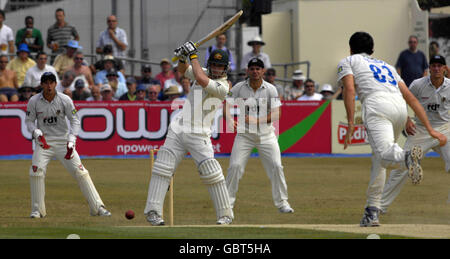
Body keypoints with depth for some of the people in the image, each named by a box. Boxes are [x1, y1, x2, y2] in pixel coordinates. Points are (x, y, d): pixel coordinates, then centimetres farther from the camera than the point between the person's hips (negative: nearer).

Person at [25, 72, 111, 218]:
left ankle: (97, 207, -2)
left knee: (80, 172, -7)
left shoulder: (65, 100, -8)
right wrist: (37, 133, -18)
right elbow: (29, 121, 3)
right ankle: (37, 210, -2)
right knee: (36, 172, -17)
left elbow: (75, 121, -4)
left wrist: (71, 141, -16)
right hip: (43, 141, 0)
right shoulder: (34, 101, -5)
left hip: (63, 141, 0)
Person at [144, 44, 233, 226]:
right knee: (162, 167, -4)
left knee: (211, 172, -13)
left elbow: (200, 79, -23)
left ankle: (225, 214, -1)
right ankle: (153, 211, -3)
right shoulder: (205, 74, 11)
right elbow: (183, 70, 23)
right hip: (177, 130, 6)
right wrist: (182, 57, 1)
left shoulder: (222, 86, -9)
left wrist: (193, 55, -13)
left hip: (198, 134, -6)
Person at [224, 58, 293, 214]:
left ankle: (282, 202, 3)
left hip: (266, 134, 0)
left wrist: (257, 120, -23)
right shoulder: (239, 88, -3)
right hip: (244, 134, 0)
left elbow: (276, 114, -8)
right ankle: (228, 203, 1)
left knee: (276, 166, -9)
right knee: (235, 166, -11)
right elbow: (226, 106, -7)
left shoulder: (270, 89, -5)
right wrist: (230, 119, -29)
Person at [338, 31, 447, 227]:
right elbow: (411, 98, 25)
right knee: (378, 159, 20)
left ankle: (408, 157, -59)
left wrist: (351, 123, -6)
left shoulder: (348, 61, 24)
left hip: (377, 103, -6)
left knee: (384, 153, -25)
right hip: (400, 108, 6)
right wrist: (430, 129, 19)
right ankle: (372, 212, 15)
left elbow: (349, 89, 2)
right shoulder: (386, 66, 36)